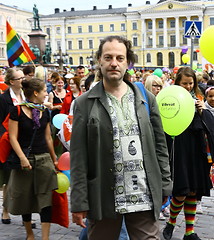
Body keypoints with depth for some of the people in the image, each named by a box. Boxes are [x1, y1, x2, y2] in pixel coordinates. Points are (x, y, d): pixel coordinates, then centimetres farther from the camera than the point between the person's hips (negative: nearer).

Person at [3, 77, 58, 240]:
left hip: (43, 159, 3)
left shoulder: (45, 112, 7)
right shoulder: (17, 111, -7)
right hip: (25, 160, -3)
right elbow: (13, 137, -10)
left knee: (46, 199, -4)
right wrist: (22, 157, -20)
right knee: (25, 199, 10)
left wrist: (54, 159, 18)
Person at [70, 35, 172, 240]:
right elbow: (78, 157, -3)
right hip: (103, 198, -1)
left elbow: (159, 144, 10)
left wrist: (164, 186, 5)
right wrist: (79, 203, -7)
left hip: (144, 198, 2)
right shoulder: (84, 103, 0)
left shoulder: (147, 99, 7)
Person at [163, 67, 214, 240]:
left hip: (196, 150, 5)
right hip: (179, 150, -5)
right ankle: (171, 223, 21)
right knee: (181, 193, -6)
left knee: (193, 192, 9)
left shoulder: (197, 99, 12)